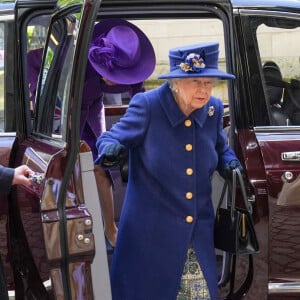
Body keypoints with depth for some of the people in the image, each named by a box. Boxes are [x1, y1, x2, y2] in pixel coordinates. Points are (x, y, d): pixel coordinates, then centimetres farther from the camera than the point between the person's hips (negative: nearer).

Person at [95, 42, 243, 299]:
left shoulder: (214, 109, 1)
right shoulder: (147, 105, -13)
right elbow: (112, 139, -10)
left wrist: (229, 163, -4)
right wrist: (111, 151, -33)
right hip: (151, 232, -4)